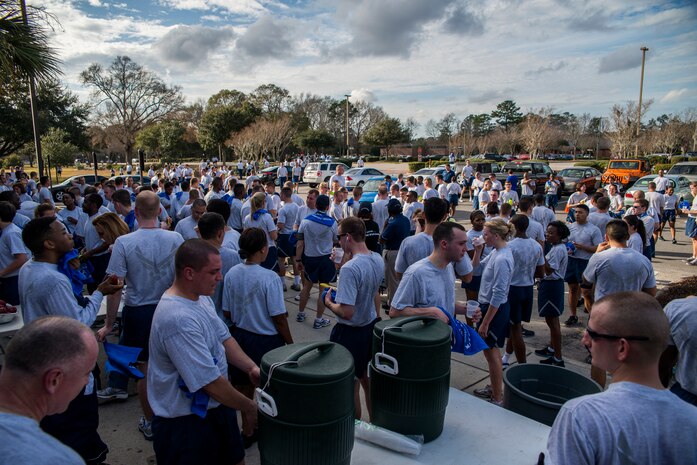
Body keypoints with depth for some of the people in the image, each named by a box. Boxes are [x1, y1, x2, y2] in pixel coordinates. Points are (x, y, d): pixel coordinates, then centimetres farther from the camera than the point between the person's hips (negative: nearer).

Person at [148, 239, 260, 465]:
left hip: (215, 406, 9)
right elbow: (210, 382, -29)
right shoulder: (178, 319, -32)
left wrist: (251, 368, -8)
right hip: (185, 422, -9)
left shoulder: (201, 297, -2)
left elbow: (223, 338, 7)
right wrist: (248, 408, -15)